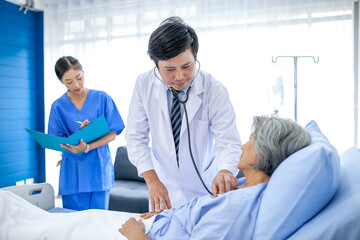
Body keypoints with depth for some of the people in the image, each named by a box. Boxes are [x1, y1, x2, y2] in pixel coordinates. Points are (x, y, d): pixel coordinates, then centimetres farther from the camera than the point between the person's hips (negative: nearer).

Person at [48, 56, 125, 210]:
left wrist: (87, 147, -17)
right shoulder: (58, 106, 3)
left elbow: (113, 133, -2)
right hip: (72, 173, 1)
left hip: (99, 169, -1)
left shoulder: (102, 98, 0)